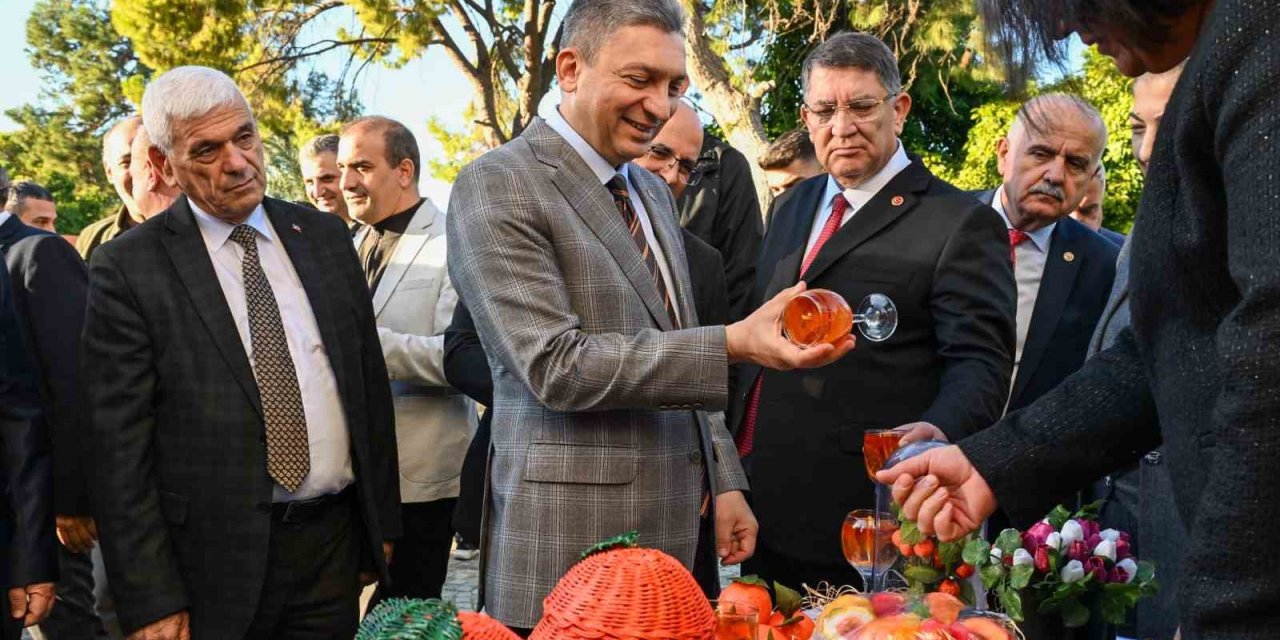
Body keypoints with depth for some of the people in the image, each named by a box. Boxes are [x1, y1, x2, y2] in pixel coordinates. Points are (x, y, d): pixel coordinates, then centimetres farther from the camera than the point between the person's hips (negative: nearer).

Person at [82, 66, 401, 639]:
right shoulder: (127, 269, -7)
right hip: (215, 563, -4)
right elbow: (120, 451, -9)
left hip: (335, 542, 4)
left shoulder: (324, 236, 6)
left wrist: (383, 520, 10)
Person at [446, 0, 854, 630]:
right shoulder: (497, 187, -12)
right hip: (570, 537, -7)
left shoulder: (654, 193, 14)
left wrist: (723, 481, 13)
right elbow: (556, 366, -20)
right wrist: (733, 343, -24)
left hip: (676, 525, 7)